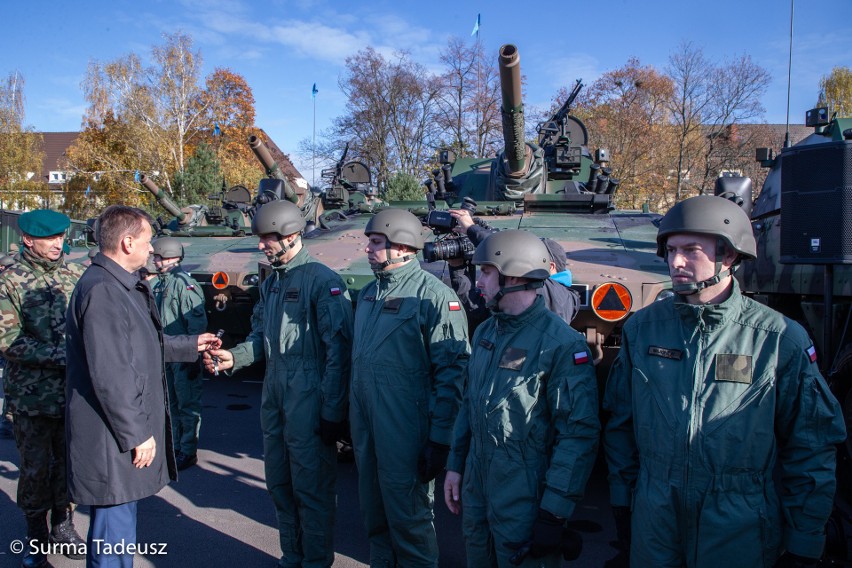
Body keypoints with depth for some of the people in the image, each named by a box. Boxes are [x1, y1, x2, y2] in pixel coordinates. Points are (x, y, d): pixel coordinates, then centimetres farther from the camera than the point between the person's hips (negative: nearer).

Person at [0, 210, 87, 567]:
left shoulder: (75, 274, 4)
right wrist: (61, 356, -22)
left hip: (75, 392, 3)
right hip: (32, 394, -3)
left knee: (69, 462, 12)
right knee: (35, 467, 8)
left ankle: (62, 524, 31)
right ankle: (36, 533, 27)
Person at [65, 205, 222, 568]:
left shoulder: (124, 287, 14)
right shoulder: (102, 291, -21)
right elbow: (109, 376, -24)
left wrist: (192, 346, 29)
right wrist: (137, 434, -19)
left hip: (130, 429, 11)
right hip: (114, 443, -11)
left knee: (118, 533, 21)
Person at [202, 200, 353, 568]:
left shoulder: (321, 280, -12)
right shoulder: (270, 283, 14)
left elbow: (338, 350, -15)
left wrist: (332, 411, -17)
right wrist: (233, 357, -1)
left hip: (308, 402, -8)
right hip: (274, 399, 9)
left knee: (311, 488, 2)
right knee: (279, 483, 18)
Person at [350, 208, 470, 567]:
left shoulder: (433, 295, -14)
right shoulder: (369, 293, 12)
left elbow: (451, 371, -17)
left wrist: (440, 439, -18)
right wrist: (352, 415, 17)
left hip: (405, 429, -7)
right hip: (365, 425, 8)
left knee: (408, 514, 5)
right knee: (375, 511, 20)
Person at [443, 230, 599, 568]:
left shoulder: (561, 343, -18)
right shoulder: (485, 332, 7)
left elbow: (579, 434, -18)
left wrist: (554, 511, -19)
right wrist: (455, 465, 12)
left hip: (524, 502, -7)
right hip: (475, 490, 7)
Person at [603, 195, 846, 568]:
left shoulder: (781, 338, -9)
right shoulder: (642, 327, -2)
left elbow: (811, 448, -4)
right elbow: (621, 422, 7)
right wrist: (622, 499, 8)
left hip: (739, 534, -2)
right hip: (654, 520, 2)